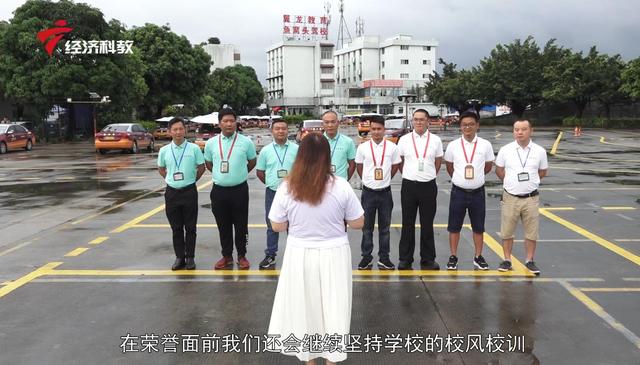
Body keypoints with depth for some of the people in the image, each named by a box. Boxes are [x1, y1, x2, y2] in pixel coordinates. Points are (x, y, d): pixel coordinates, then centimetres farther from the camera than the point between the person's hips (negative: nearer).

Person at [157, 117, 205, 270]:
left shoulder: (194, 148, -6)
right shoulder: (164, 150, 1)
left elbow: (201, 167, 6)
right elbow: (161, 169, 17)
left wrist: (192, 180, 5)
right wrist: (170, 179, 9)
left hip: (189, 191, -2)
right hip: (172, 192, 2)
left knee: (190, 227, 5)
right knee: (176, 228, 9)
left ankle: (190, 257, 15)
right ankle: (179, 257, 19)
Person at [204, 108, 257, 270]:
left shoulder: (246, 142, -4)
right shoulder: (211, 143, 1)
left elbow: (252, 161, 11)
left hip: (239, 189, -2)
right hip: (219, 190, 2)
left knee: (240, 225, 7)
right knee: (223, 226, 12)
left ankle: (242, 256, 21)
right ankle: (227, 256, 25)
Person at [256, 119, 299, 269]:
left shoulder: (296, 149, -2)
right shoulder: (266, 150, 2)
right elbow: (259, 171, 10)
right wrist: (271, 183, 6)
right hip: (272, 193, 1)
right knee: (272, 225, 9)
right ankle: (270, 256, 19)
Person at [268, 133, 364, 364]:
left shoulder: (287, 188, -11)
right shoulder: (341, 186, -13)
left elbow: (278, 227, -2)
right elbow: (358, 223, -3)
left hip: (300, 255, 1)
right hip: (333, 255, -1)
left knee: (304, 307, 18)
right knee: (333, 307, 15)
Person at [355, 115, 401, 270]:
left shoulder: (392, 147, -3)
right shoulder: (363, 147, -3)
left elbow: (396, 166, 9)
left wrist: (384, 180, 9)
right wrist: (368, 181, 10)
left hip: (385, 192, 0)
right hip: (368, 192, 0)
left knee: (384, 228, 9)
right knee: (367, 227, 7)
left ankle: (384, 258, 19)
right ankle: (366, 258, 17)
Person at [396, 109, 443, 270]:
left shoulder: (435, 140, 2)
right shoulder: (404, 140, 2)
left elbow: (438, 162, 13)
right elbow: (399, 162, 13)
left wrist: (429, 176, 13)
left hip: (428, 186, 0)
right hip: (409, 185, 0)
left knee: (427, 225, 7)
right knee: (407, 224, 6)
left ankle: (428, 259, 17)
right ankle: (405, 259, 15)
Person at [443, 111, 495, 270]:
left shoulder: (485, 145, -3)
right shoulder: (453, 145, -3)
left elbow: (488, 166, 10)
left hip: (477, 192, 0)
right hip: (458, 191, 0)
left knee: (478, 227, 10)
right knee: (454, 227, 6)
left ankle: (478, 257, 22)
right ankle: (453, 257, 18)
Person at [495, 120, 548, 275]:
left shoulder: (539, 151, -1)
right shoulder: (505, 150, -3)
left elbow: (542, 172, 11)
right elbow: (499, 170, 9)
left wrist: (529, 180, 3)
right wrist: (512, 182, 5)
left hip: (531, 198, 0)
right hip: (510, 197, 0)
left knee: (531, 232, 8)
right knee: (507, 231, 7)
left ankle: (530, 260, 22)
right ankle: (507, 260, 20)